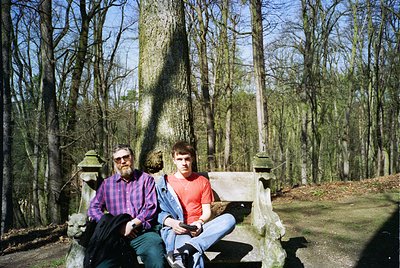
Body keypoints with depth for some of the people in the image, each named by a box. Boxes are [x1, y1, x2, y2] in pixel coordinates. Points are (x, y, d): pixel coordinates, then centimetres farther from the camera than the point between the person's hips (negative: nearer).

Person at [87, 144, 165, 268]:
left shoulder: (146, 179, 10)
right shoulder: (107, 184, 17)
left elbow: (151, 207, 1)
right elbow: (93, 208, 10)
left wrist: (132, 224, -10)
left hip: (143, 231, -2)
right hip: (116, 234, 2)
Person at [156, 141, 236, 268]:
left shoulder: (203, 182, 14)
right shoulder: (165, 183, 9)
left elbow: (207, 212, 11)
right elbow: (159, 212, 3)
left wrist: (199, 222, -12)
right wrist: (172, 222, -18)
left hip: (197, 229, 4)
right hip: (176, 229, -4)